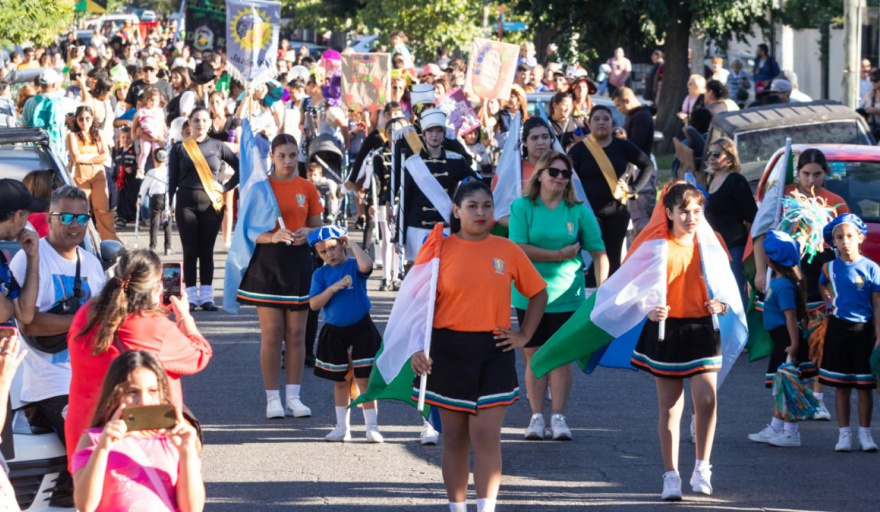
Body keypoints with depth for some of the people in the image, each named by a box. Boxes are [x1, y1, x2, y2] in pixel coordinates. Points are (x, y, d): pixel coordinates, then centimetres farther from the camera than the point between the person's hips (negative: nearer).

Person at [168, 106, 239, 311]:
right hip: (187, 203, 0)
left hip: (212, 202, 0)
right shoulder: (180, 148, 4)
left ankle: (207, 296, 5)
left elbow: (240, 168, 10)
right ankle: (191, 296, 2)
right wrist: (167, 204, -4)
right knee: (190, 250, -1)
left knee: (207, 251, 2)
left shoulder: (218, 146, 5)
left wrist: (226, 187, 0)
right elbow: (172, 179, 3)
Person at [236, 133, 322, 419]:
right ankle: (272, 398, 3)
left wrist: (307, 232, -11)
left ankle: (293, 396, 9)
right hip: (267, 262, -2)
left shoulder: (307, 188, 6)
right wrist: (272, 236, -21)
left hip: (298, 263, 2)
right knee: (272, 333, -3)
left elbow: (318, 226, 12)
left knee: (296, 333, 3)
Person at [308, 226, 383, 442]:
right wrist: (333, 288, -19)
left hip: (361, 329, -3)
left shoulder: (353, 266, -6)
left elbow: (366, 265, -31)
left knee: (364, 379, -4)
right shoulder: (321, 274, 1)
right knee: (340, 382, 12)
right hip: (334, 333, 3)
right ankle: (342, 427, 21)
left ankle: (372, 426, 2)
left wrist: (351, 243, -19)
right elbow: (314, 304, -7)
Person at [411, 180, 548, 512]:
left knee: (487, 435, -8)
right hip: (450, 350, 0)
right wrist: (418, 348, -11)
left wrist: (524, 335, 5)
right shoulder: (441, 249, -1)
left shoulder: (507, 250, 2)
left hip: (494, 350, 0)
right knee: (455, 437, 9)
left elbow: (538, 293, 13)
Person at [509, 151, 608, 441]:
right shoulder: (522, 207, -3)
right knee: (534, 356, 4)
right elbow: (519, 249, -13)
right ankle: (537, 416, 11)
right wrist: (560, 255, -13)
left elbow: (599, 253, 2)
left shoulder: (579, 211, 1)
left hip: (567, 295, 1)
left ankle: (558, 417, 8)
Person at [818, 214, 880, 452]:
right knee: (841, 385, 6)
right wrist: (829, 304, 7)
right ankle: (844, 434, 12)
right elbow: (823, 287, 25)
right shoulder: (829, 268, 2)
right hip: (838, 328, 2)